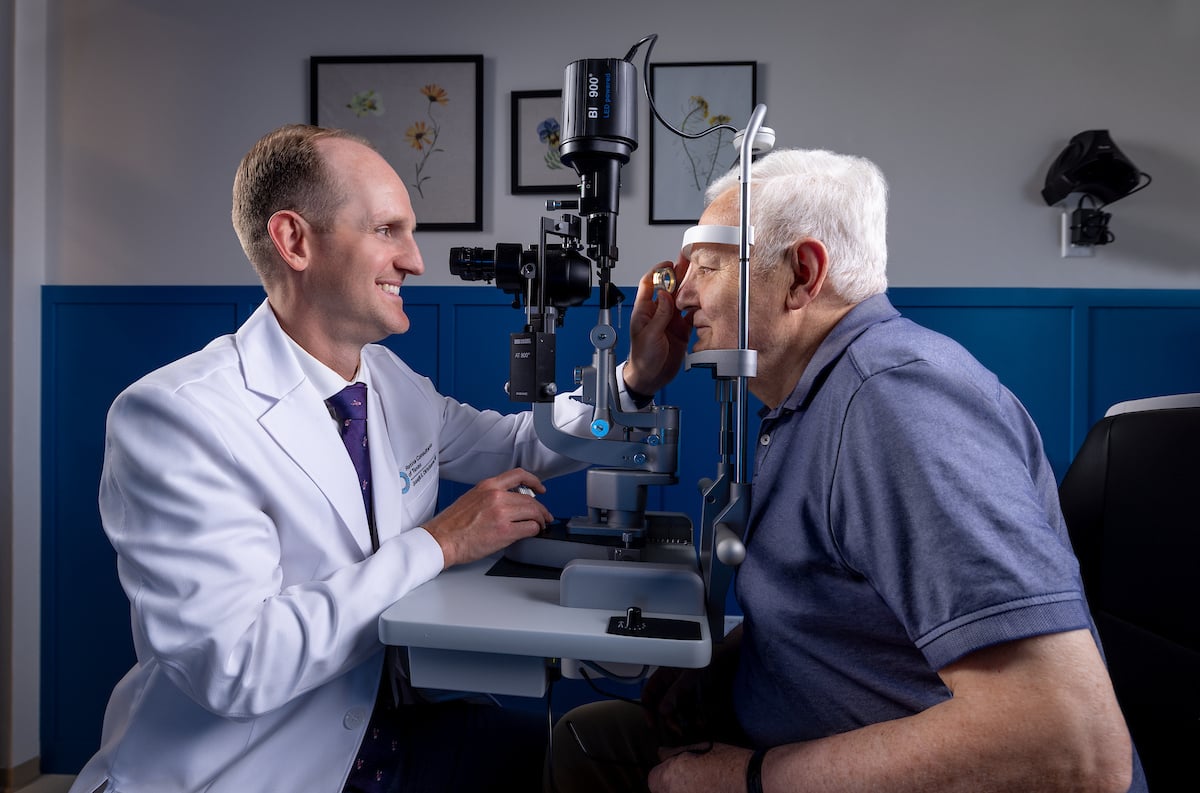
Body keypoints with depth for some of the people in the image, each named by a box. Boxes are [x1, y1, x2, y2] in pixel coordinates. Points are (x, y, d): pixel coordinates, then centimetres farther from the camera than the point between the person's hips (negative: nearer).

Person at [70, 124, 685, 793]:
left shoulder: (391, 381, 2)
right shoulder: (173, 418, -20)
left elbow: (517, 446, 16)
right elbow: (233, 664, -27)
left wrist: (636, 378, 0)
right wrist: (439, 543, -22)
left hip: (390, 730, 6)